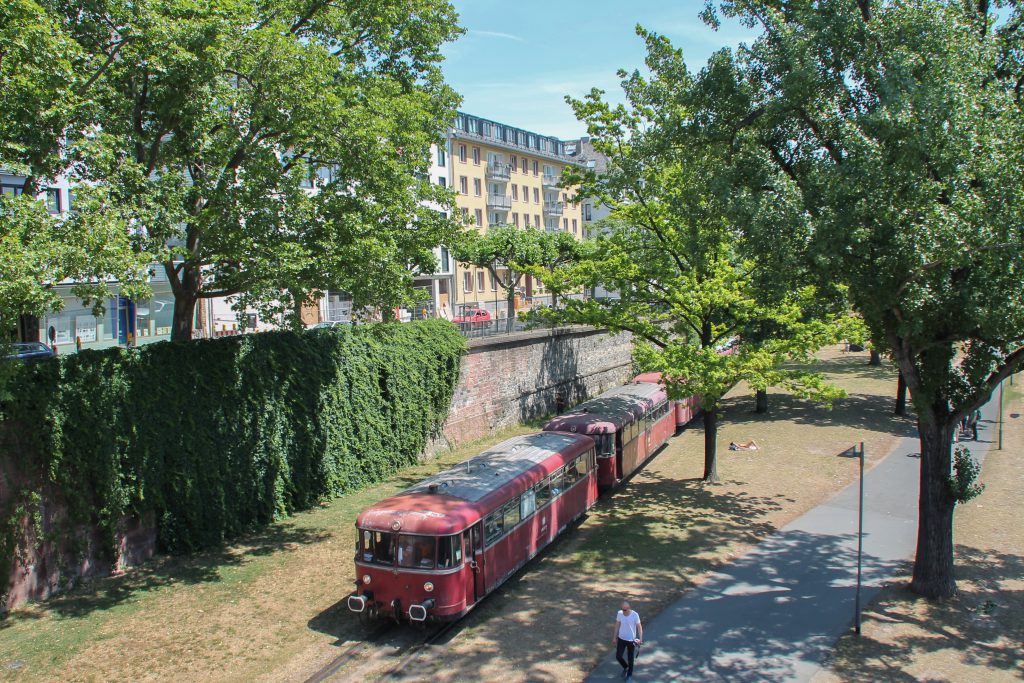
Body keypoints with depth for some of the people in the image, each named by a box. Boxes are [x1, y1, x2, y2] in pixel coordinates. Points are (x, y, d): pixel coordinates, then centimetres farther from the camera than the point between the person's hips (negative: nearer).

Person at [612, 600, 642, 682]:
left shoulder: (635, 615, -22)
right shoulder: (619, 613, -13)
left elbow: (639, 627, -13)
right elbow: (617, 625, 1)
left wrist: (640, 639, -23)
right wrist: (615, 637, 6)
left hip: (631, 640, -3)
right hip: (621, 639, 3)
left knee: (630, 659, 11)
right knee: (618, 656, 4)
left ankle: (629, 675, 33)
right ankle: (625, 667, 36)